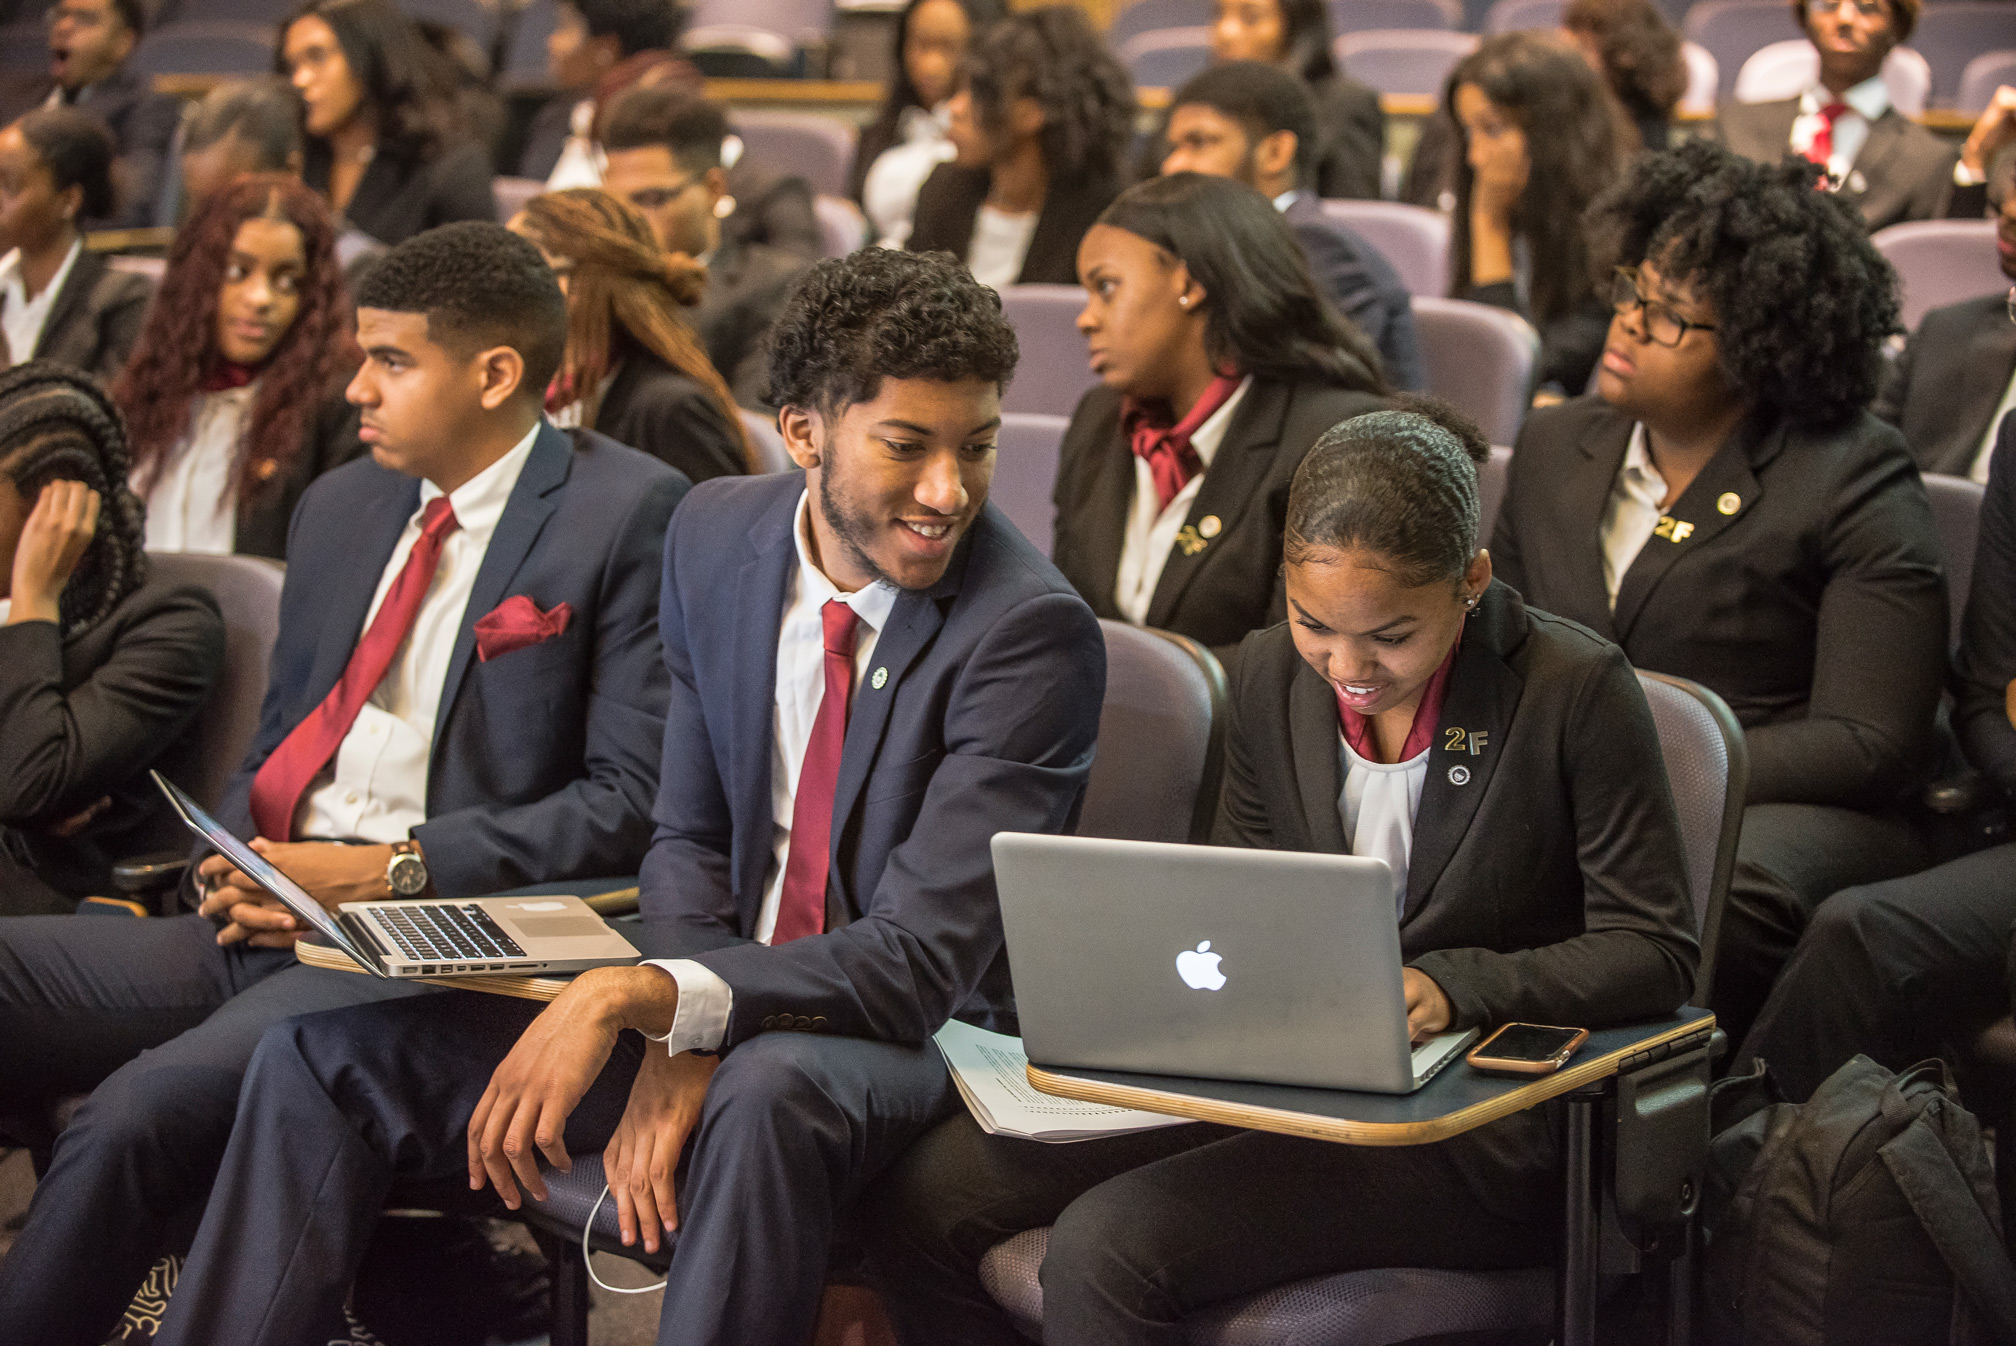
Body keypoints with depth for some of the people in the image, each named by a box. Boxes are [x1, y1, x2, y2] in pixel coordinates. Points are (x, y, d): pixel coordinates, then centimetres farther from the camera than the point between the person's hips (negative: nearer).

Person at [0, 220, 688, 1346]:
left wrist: (394, 870, -13)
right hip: (260, 923, 8)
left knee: (136, 1116, -29)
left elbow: (634, 800, -9)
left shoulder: (628, 515, -3)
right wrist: (234, 860, 3)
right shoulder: (342, 506, 20)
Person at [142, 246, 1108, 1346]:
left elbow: (922, 958, -24)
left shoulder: (1032, 629, -21)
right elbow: (689, 837, 6)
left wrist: (639, 998, -34)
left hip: (928, 1030, -6)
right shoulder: (717, 535, -1)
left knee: (768, 1090, -41)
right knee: (327, 1054, -4)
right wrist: (672, 1043, -15)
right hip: (736, 991, 6)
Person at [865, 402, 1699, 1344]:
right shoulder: (1270, 676, 5)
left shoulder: (1577, 692, -11)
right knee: (922, 1196, -9)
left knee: (1108, 1246, -28)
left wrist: (1450, 987, -23)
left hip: (1480, 1126, -6)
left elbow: (1655, 954, -9)